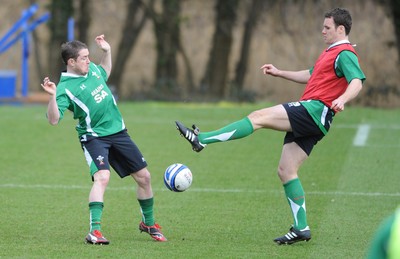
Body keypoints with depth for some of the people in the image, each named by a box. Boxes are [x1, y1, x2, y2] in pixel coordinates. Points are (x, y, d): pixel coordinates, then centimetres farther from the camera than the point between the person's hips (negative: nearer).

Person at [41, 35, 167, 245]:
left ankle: (148, 223, 31)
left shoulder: (92, 69, 6)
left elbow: (105, 72, 31)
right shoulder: (66, 87, -16)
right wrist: (52, 96, -39)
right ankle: (94, 231, -32)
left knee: (144, 177, 9)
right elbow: (53, 120, -26)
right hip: (94, 137, -7)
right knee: (102, 177, -30)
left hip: (118, 131, 7)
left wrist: (107, 51, 18)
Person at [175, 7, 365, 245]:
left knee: (259, 117, -17)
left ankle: (202, 139, -20)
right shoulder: (331, 52, 25)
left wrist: (342, 99, -41)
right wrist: (280, 73, 41)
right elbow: (311, 76, 40)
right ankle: (301, 228, 6)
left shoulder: (344, 54, -6)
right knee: (286, 170, 6)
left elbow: (357, 81, -22)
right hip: (310, 119, 10)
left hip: (315, 109, -10)